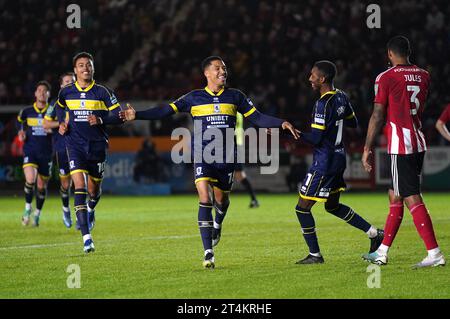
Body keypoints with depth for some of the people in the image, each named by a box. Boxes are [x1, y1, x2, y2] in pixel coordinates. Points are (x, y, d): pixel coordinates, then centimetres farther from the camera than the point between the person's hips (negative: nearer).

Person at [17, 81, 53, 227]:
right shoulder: (26, 112, 4)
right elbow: (20, 123, 23)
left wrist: (52, 130, -13)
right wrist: (21, 133, 3)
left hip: (46, 154, 1)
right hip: (30, 151, 0)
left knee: (41, 186, 7)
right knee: (30, 180, -22)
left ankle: (37, 214, 27)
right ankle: (27, 208, 0)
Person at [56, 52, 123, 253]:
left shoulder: (102, 92, -2)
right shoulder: (66, 92, 3)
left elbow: (118, 116, -2)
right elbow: (60, 107, 25)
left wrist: (101, 120, -19)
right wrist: (62, 123, 8)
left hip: (97, 145, 0)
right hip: (75, 145, 0)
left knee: (94, 188, 9)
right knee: (79, 186, -16)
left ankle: (90, 210, 50)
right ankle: (86, 238, -21)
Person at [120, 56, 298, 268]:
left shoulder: (235, 96, 5)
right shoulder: (194, 98, 1)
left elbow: (256, 118, 7)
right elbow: (165, 111, 0)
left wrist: (282, 123, -6)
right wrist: (137, 115, -9)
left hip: (226, 158, 2)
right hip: (202, 157, -2)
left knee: (221, 199, 13)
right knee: (204, 199, -16)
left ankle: (217, 224, 52)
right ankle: (208, 253, -15)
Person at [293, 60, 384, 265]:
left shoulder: (323, 104, -20)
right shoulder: (342, 98, 6)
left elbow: (315, 138, -22)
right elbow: (353, 123, 19)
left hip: (324, 163, -9)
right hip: (339, 157, 9)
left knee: (302, 208, -1)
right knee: (333, 206, 23)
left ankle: (315, 255, 4)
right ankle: (374, 233, 20)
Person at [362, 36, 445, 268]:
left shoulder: (386, 78, -10)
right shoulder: (423, 76, 9)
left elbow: (378, 116, -9)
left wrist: (367, 149, -4)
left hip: (399, 146, -8)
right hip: (419, 143, 8)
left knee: (412, 199, -8)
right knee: (395, 196, 16)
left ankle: (434, 253, -14)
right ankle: (382, 252, 23)